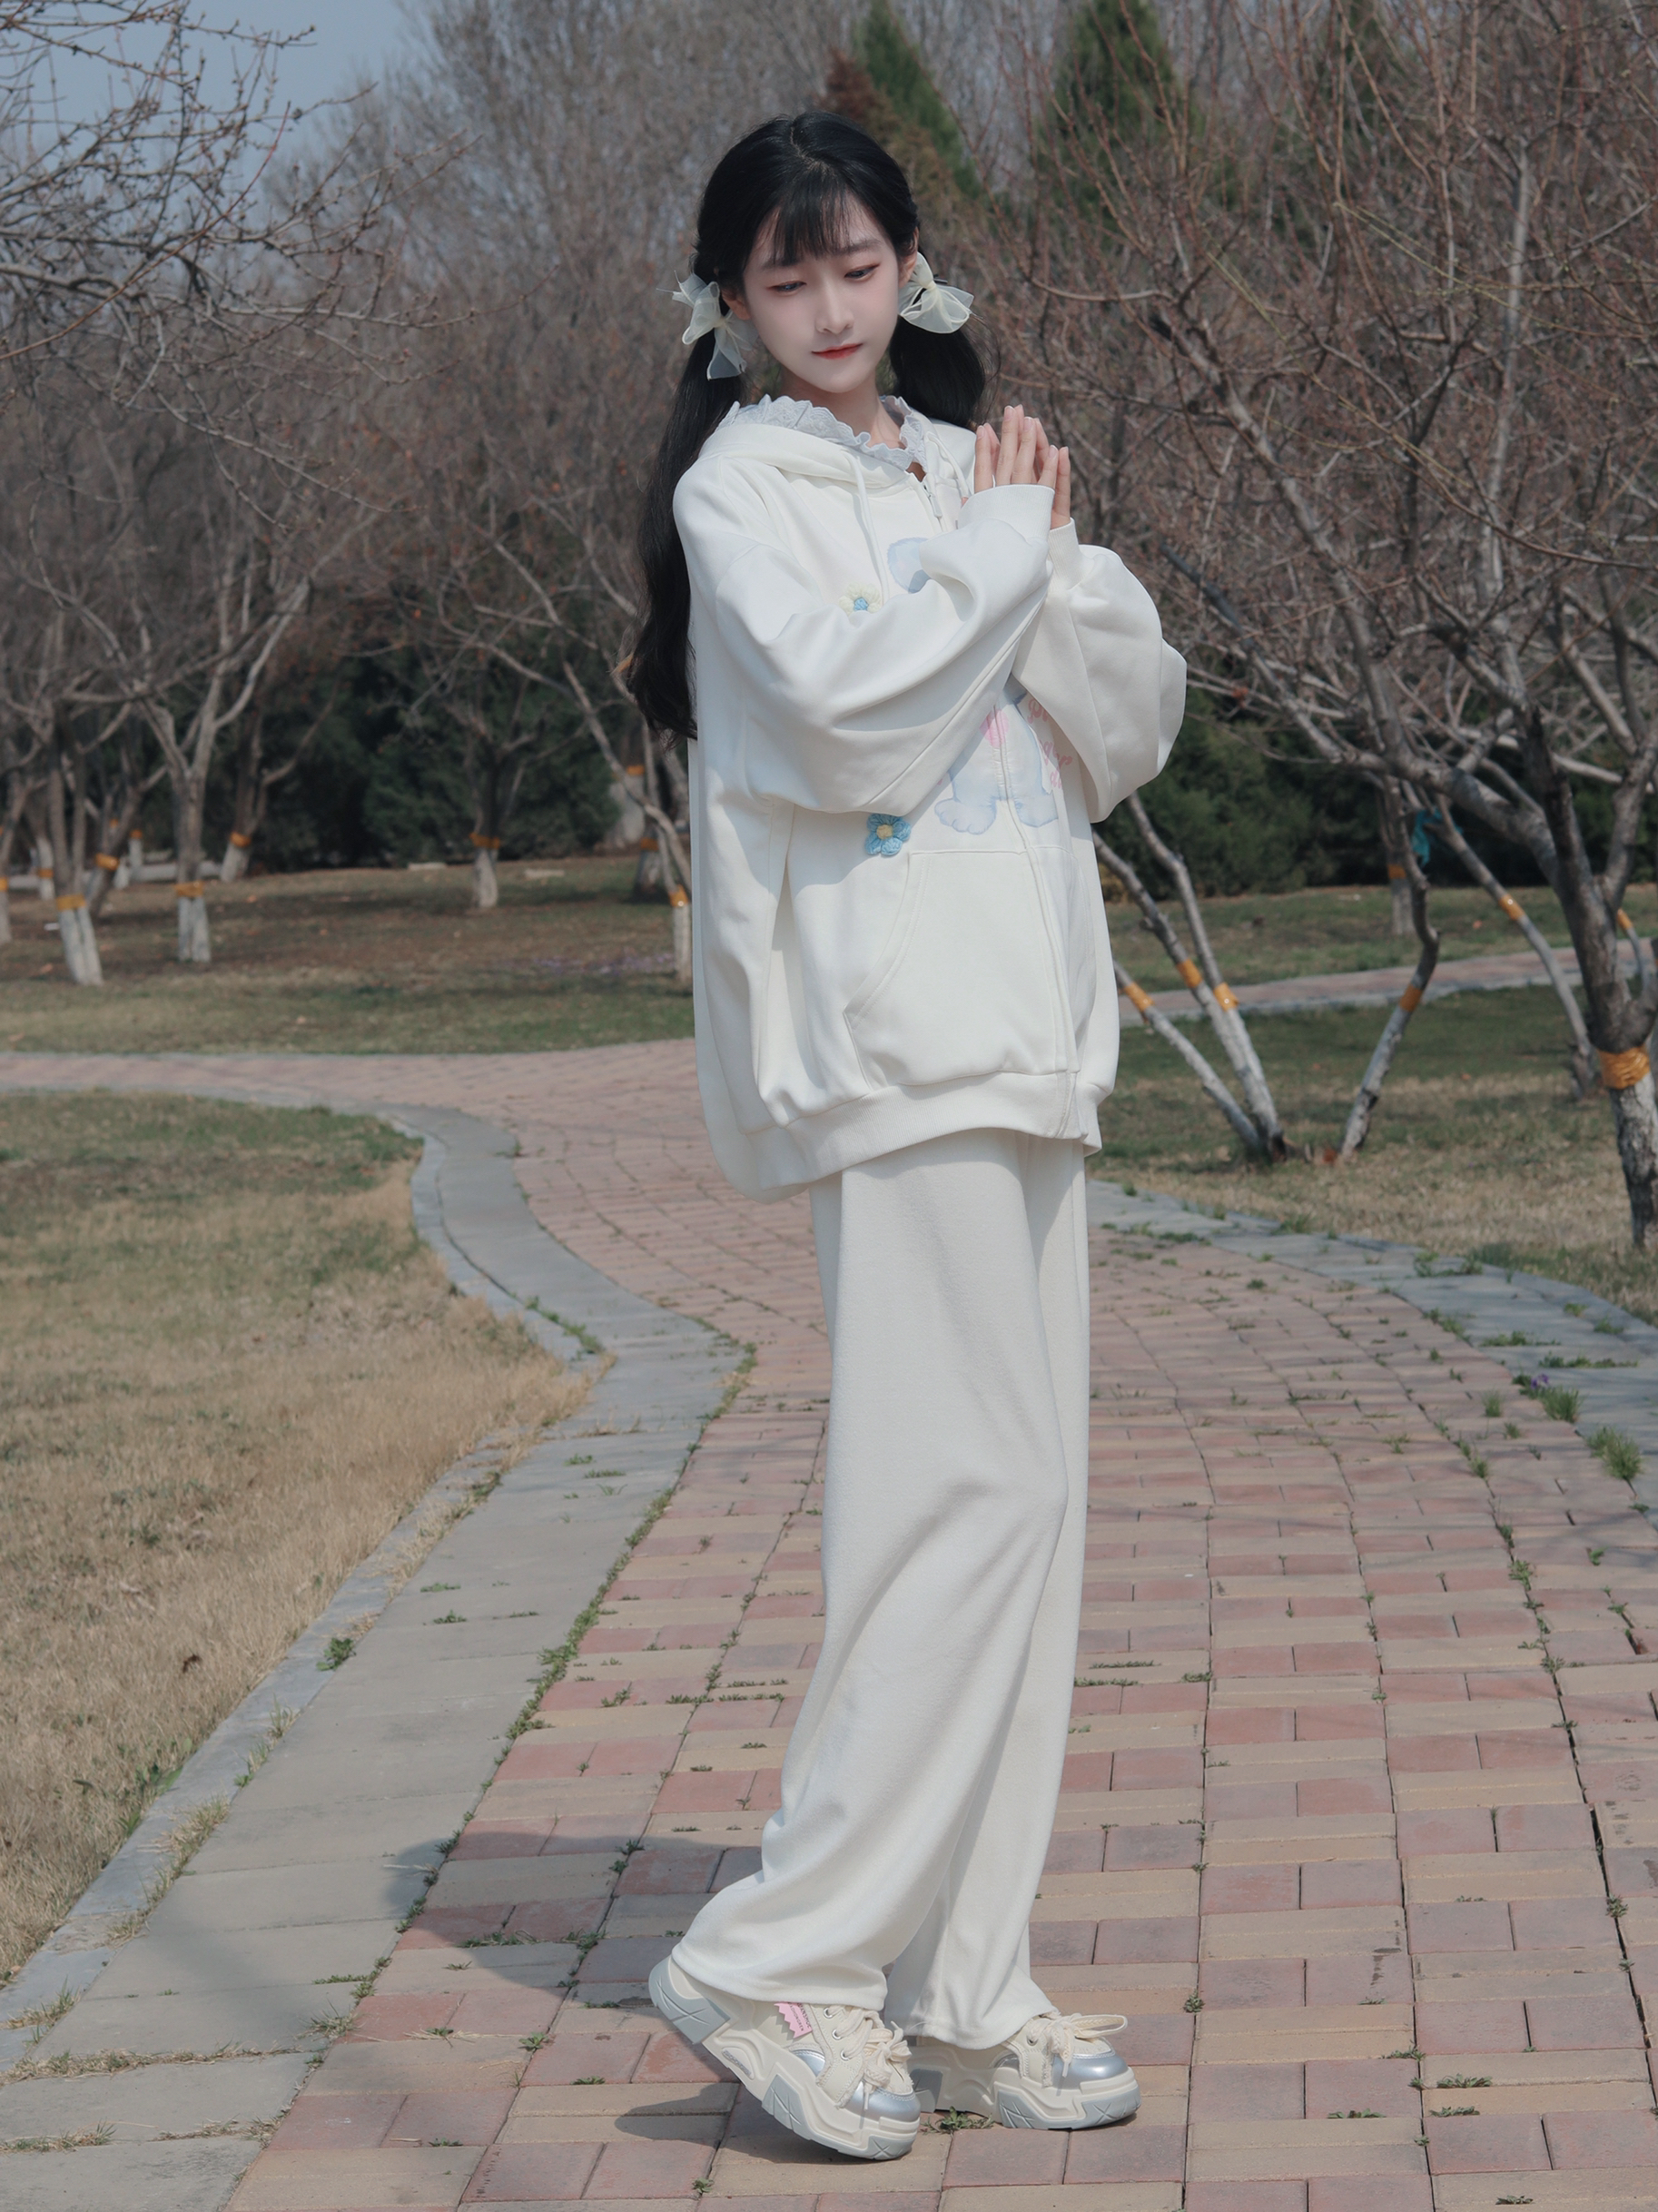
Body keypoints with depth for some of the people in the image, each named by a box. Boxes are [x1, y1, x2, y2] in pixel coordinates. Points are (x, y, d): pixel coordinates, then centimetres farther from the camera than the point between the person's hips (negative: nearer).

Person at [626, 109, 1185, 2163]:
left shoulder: (965, 471, 20)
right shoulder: (746, 487, -1)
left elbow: (1132, 726, 14)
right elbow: (847, 720, -17)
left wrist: (1051, 559, -2)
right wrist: (1003, 551, -5)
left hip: (1018, 1030, 7)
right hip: (888, 1032, -7)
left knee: (1022, 1501, 6)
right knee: (969, 1486, -15)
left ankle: (959, 1991, 11)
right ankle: (779, 1958, -8)